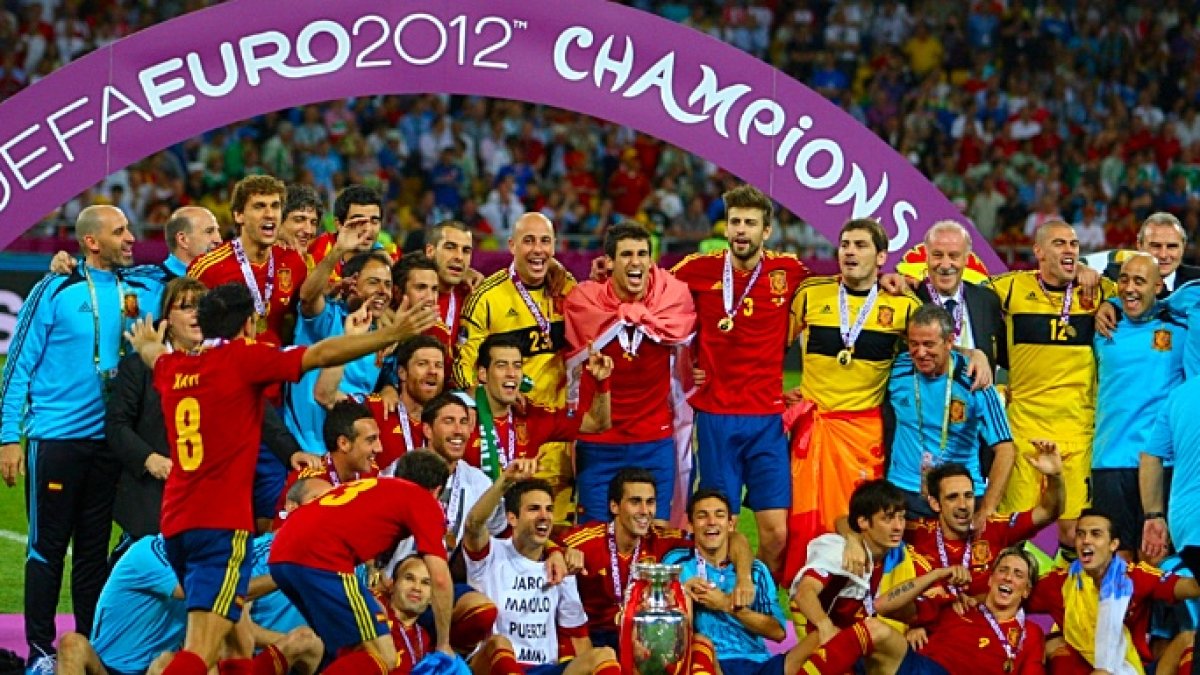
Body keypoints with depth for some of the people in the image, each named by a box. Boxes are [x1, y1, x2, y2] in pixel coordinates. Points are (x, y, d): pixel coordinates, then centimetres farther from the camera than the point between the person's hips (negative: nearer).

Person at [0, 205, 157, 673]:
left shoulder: (139, 293, 7)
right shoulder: (56, 292, -5)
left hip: (108, 439, 4)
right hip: (55, 437, -4)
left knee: (94, 548, 10)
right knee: (47, 546, -1)